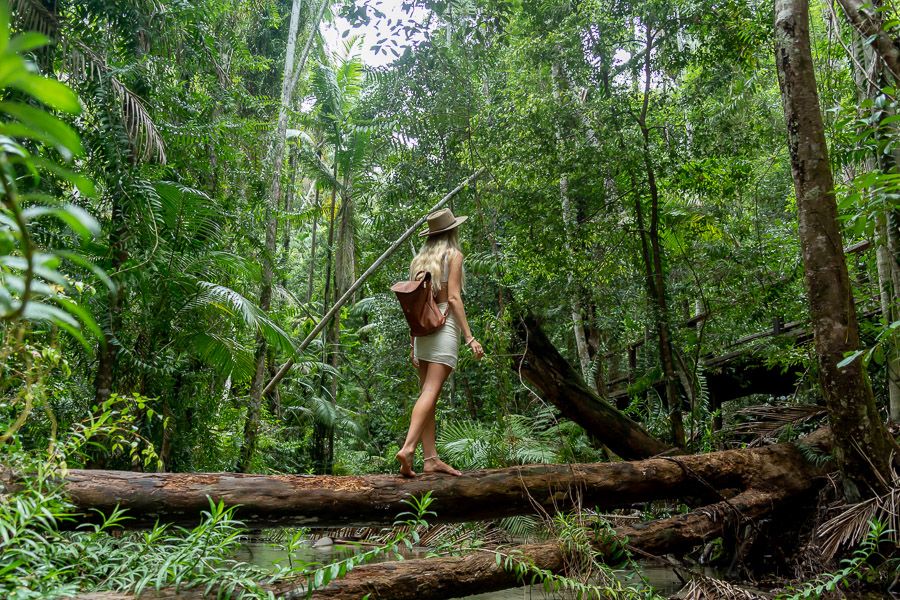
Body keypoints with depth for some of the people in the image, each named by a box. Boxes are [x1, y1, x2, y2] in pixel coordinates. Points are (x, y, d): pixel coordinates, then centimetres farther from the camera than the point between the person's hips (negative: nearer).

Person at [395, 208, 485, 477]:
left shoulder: (420, 259, 18)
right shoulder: (453, 255, 0)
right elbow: (453, 298, -9)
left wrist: (413, 343, 19)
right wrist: (469, 337, -11)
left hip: (422, 328, 7)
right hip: (445, 325, -6)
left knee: (427, 393, 4)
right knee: (431, 392, -14)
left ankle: (431, 459, 4)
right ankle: (408, 448, -27)